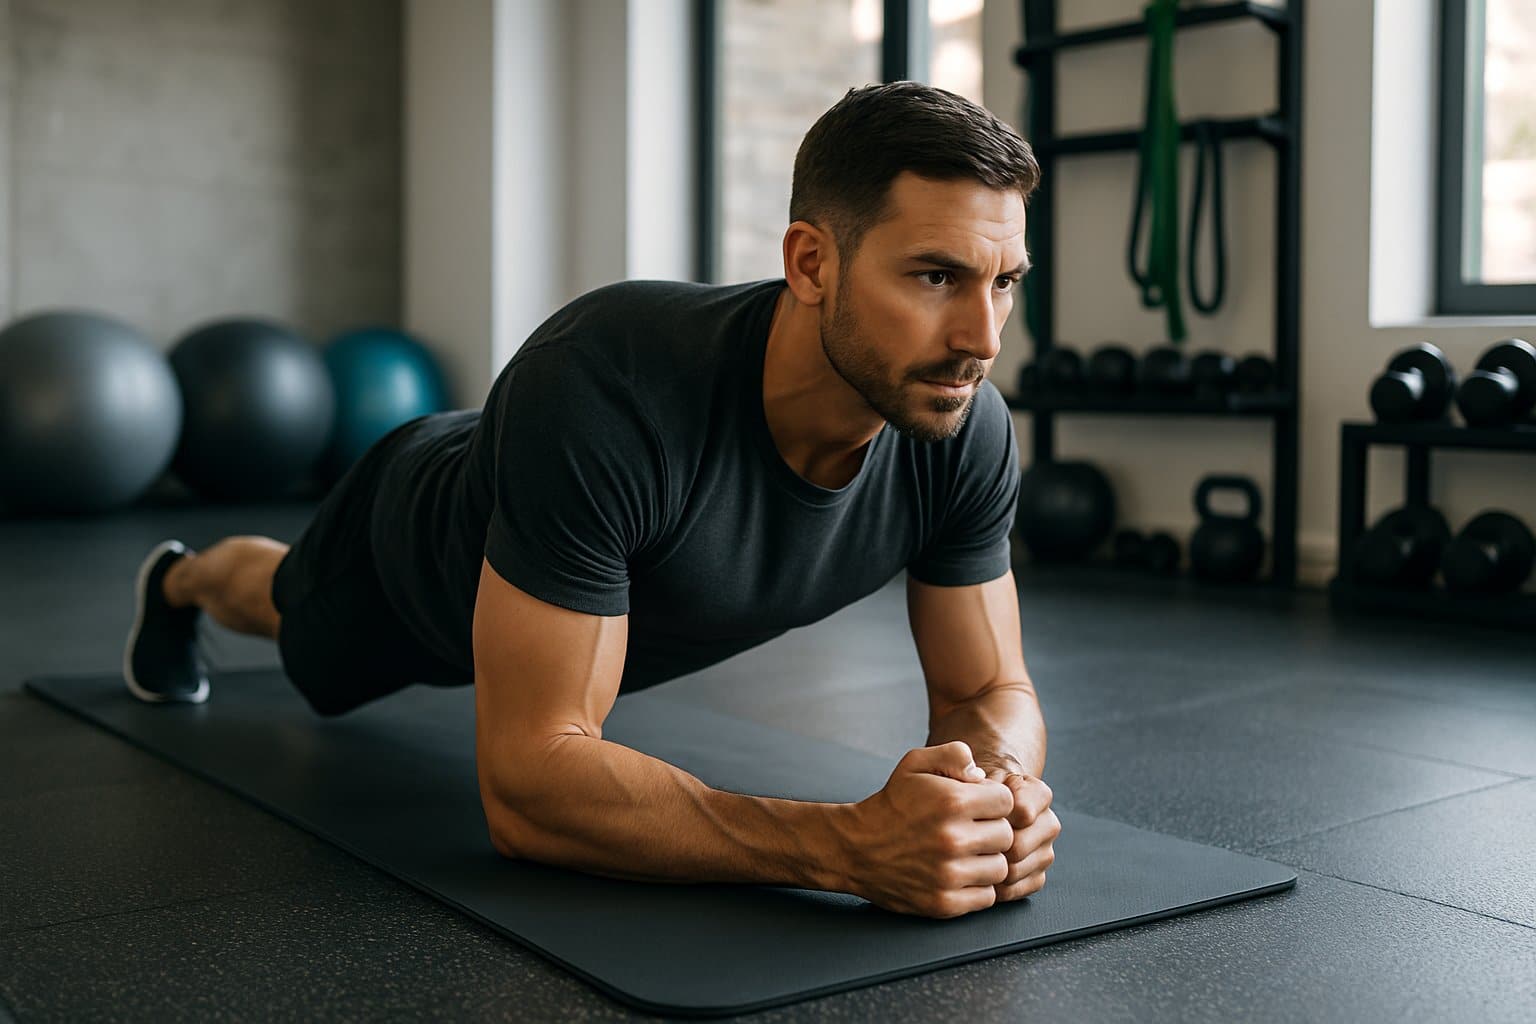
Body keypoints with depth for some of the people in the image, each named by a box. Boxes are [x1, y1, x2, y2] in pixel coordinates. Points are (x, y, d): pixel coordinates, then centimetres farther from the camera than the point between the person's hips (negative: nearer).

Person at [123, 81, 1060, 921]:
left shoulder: (969, 432, -35)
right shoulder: (603, 389, -51)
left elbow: (988, 691, -22)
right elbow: (527, 783, -51)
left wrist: (1003, 786, -47)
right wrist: (851, 844, -62)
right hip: (421, 550, -4)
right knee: (293, 611, 31)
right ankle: (182, 581, 69)